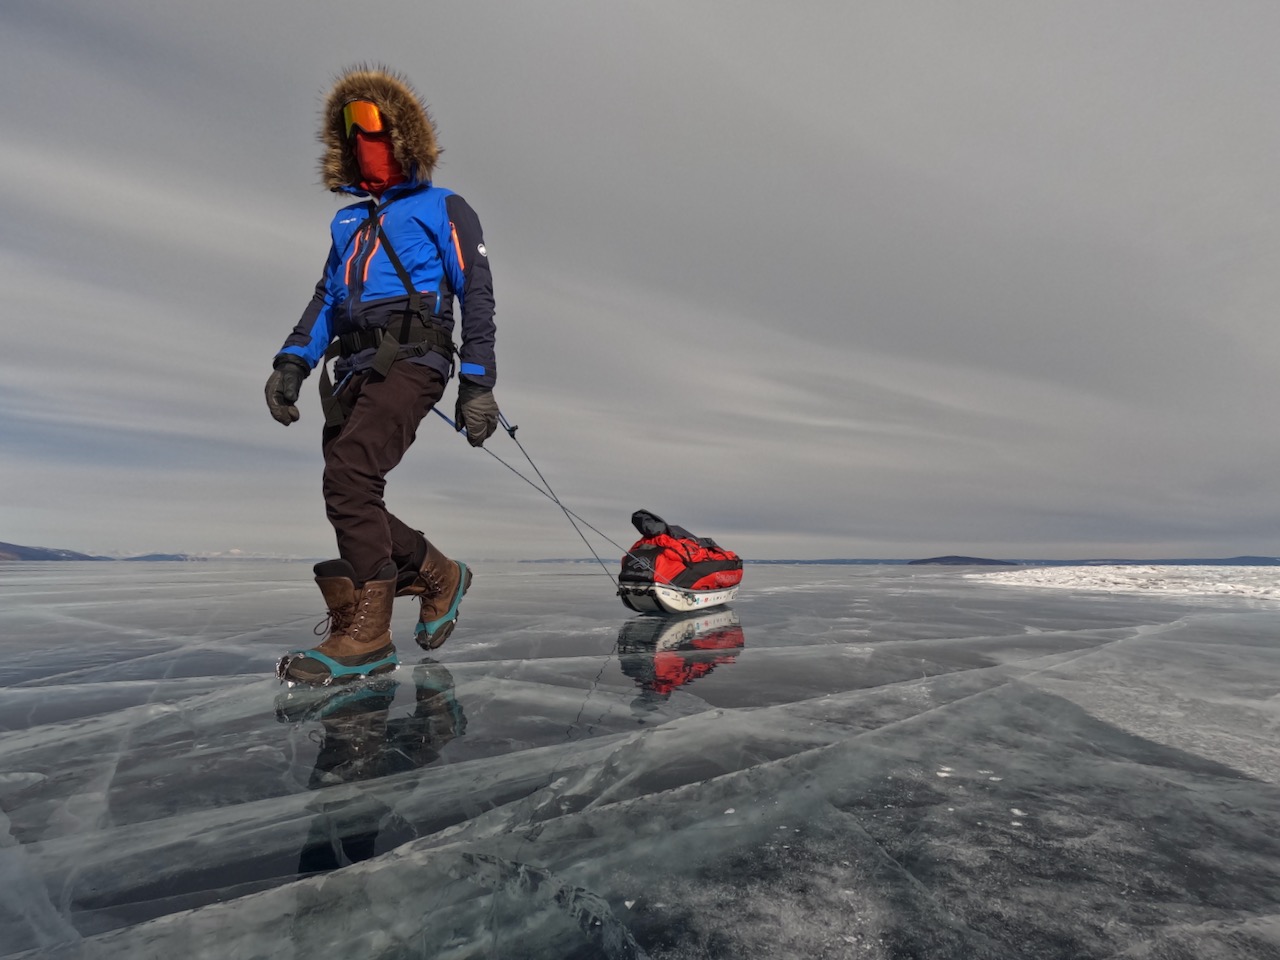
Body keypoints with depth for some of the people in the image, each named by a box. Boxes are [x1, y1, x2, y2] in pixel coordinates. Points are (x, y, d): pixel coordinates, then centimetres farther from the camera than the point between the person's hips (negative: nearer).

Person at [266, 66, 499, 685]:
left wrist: (477, 384, -9)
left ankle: (365, 634, -19)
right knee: (352, 501, -1)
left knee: (349, 476, -24)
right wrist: (292, 361, 7)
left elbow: (477, 298, 2)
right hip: (354, 368, 7)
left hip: (411, 359, -7)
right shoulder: (349, 223, 31)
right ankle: (441, 577, 18)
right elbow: (325, 299, 24)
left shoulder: (443, 208, 12)